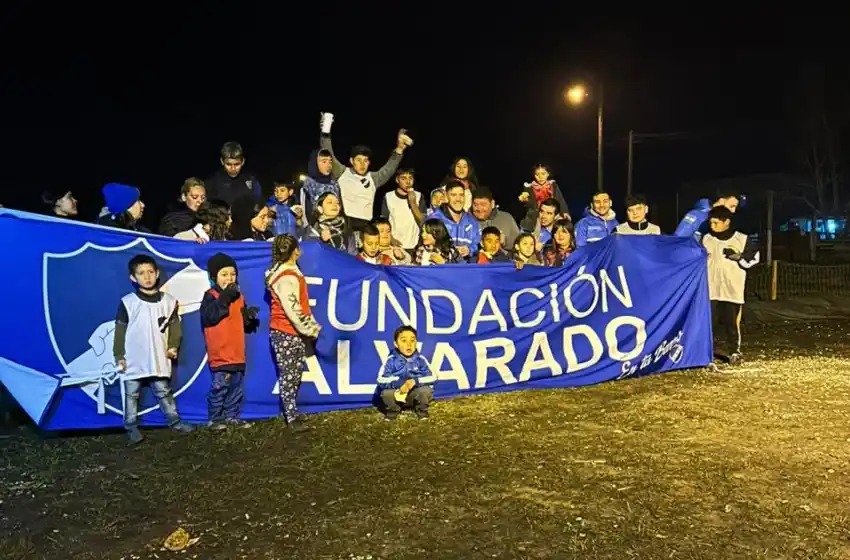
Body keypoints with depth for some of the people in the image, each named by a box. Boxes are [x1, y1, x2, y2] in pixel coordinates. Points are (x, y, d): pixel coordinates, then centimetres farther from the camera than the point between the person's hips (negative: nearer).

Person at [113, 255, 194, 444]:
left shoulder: (168, 301, 0)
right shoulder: (128, 302, -7)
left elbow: (174, 326, 7)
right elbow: (120, 331, -2)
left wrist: (173, 346, -4)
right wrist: (119, 356, -3)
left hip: (159, 359, 2)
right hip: (133, 360, -1)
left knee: (164, 392, 13)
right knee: (131, 395, 9)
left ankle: (174, 421, 25)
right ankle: (132, 426, 21)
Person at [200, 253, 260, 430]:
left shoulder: (238, 296, 13)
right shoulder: (211, 296, -7)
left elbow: (246, 325, 18)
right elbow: (209, 317, -26)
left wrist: (250, 317, -5)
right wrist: (225, 298, -27)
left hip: (237, 353, 7)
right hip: (220, 353, -7)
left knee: (237, 388, 13)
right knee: (219, 387, -3)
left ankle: (232, 416, 23)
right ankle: (215, 418, 9)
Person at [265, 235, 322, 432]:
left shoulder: (291, 272, 12)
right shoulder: (286, 277, -20)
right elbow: (292, 309, -23)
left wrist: (311, 326, 11)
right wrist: (309, 330, -14)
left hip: (295, 332, 10)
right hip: (285, 333, -10)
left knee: (295, 374, 14)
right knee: (289, 375, -3)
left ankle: (292, 411, 24)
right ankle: (291, 417, 4)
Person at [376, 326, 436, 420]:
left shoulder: (420, 359, -7)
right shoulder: (391, 360, -10)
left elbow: (432, 377, -13)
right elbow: (381, 379, -18)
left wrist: (415, 381, -28)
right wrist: (400, 383, -30)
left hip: (416, 394, 1)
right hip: (397, 393, 0)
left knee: (426, 390, -29)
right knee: (386, 393, -31)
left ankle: (422, 411, 4)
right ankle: (392, 411, 3)